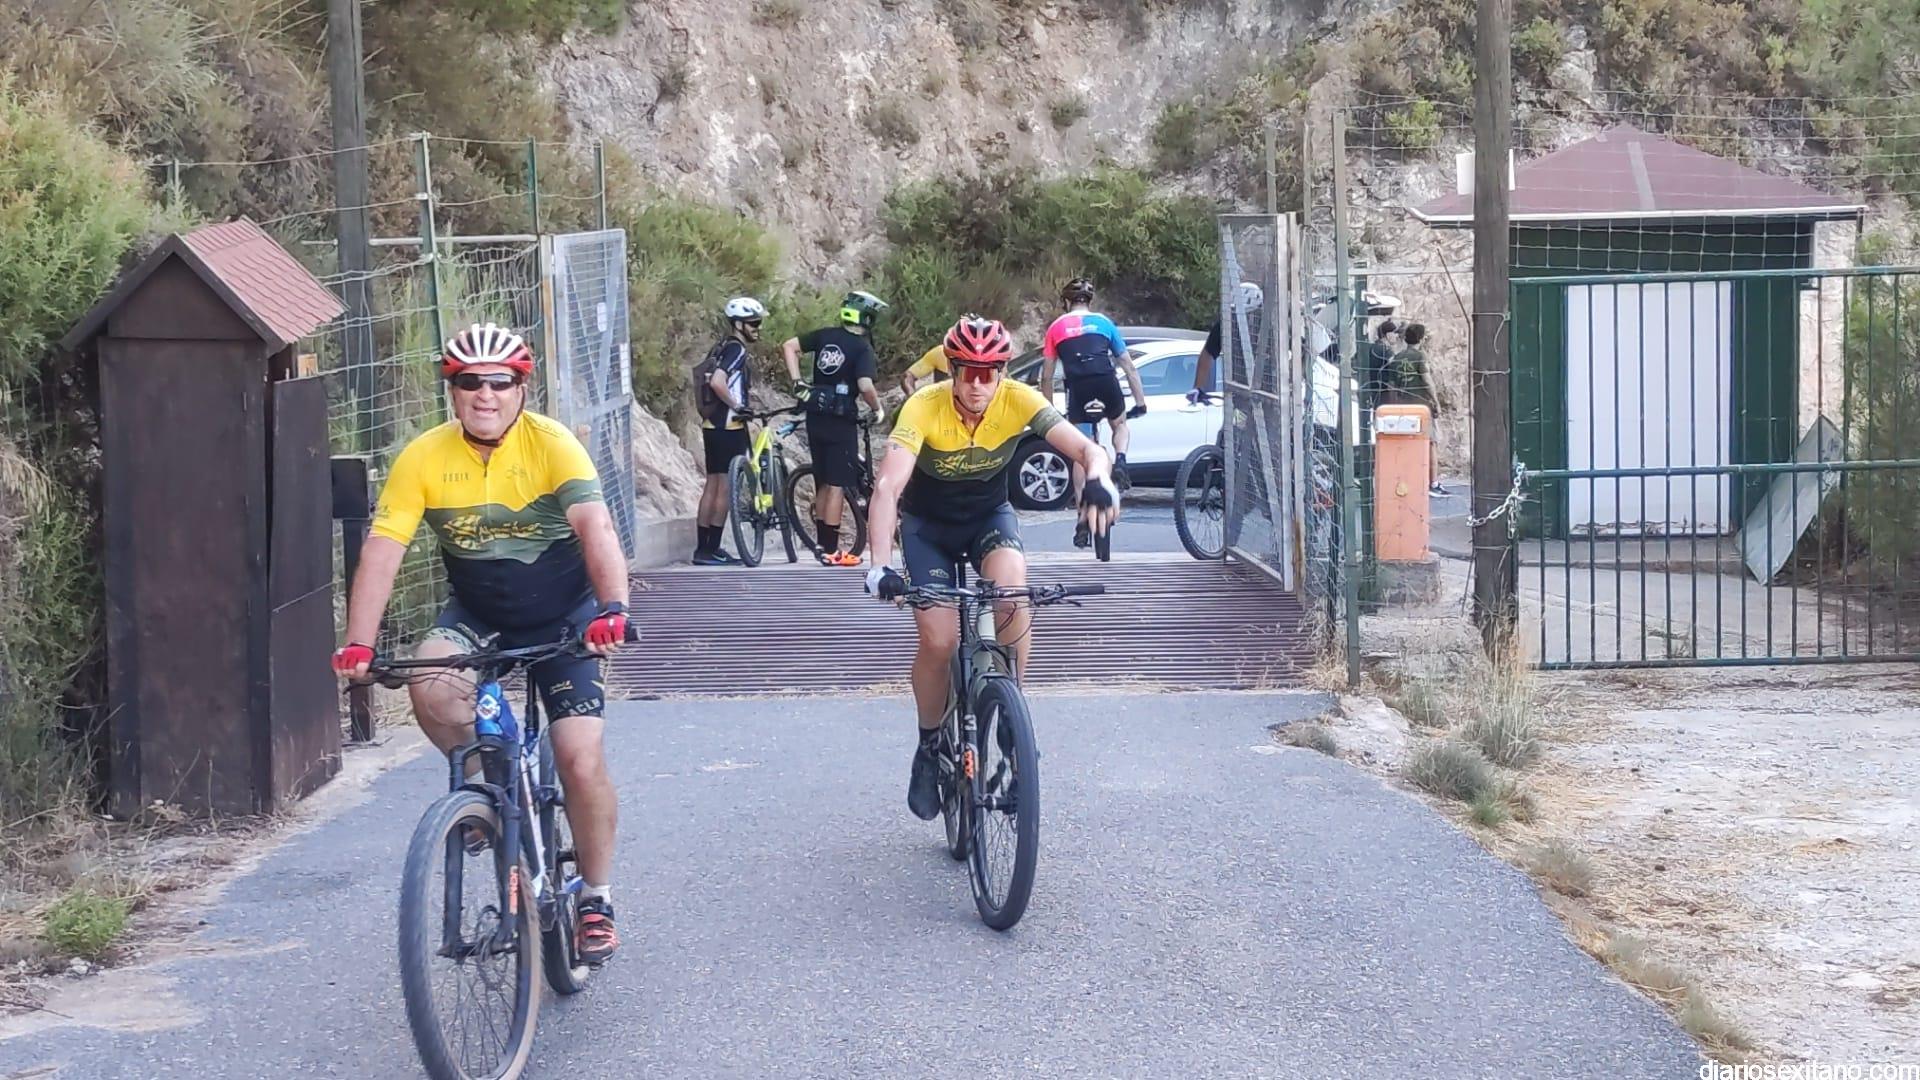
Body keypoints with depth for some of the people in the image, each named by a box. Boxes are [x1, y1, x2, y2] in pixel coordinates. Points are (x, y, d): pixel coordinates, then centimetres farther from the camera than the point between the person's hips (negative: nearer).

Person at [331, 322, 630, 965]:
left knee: (581, 760, -12)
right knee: (431, 689, -30)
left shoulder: (551, 445, -20)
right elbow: (382, 551, -17)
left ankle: (598, 898, 9)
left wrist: (612, 609, -50)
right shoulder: (424, 458, -13)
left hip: (563, 616, -2)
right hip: (477, 615, 2)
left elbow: (595, 527, -33)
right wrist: (358, 644, -29)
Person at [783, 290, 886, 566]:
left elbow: (789, 346, 5)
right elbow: (866, 387, -23)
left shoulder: (825, 335, 6)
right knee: (837, 486, -2)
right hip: (841, 421, -6)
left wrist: (797, 383, 4)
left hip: (816, 418, 6)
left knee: (823, 484, 15)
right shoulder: (863, 348, -11)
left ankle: (823, 545, 20)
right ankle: (831, 552, -2)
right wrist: (877, 409, -6)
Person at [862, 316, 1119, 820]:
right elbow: (887, 486, -40)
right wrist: (880, 566, -54)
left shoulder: (1019, 401, -24)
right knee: (939, 642, -17)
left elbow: (1087, 448, -30)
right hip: (928, 524, -1)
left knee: (1012, 587, -31)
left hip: (989, 515, 1)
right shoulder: (924, 407, -30)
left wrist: (1099, 481, -56)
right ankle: (929, 748, 10)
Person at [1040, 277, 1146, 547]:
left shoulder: (1056, 328, 19)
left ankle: (1084, 521, 0)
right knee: (1119, 424, 32)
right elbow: (1129, 366, 20)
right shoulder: (1103, 322, 20)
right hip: (1106, 384, 1)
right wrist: (1140, 401, 25)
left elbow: (1046, 377, 18)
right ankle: (1120, 462, 3)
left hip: (1078, 389, -1)